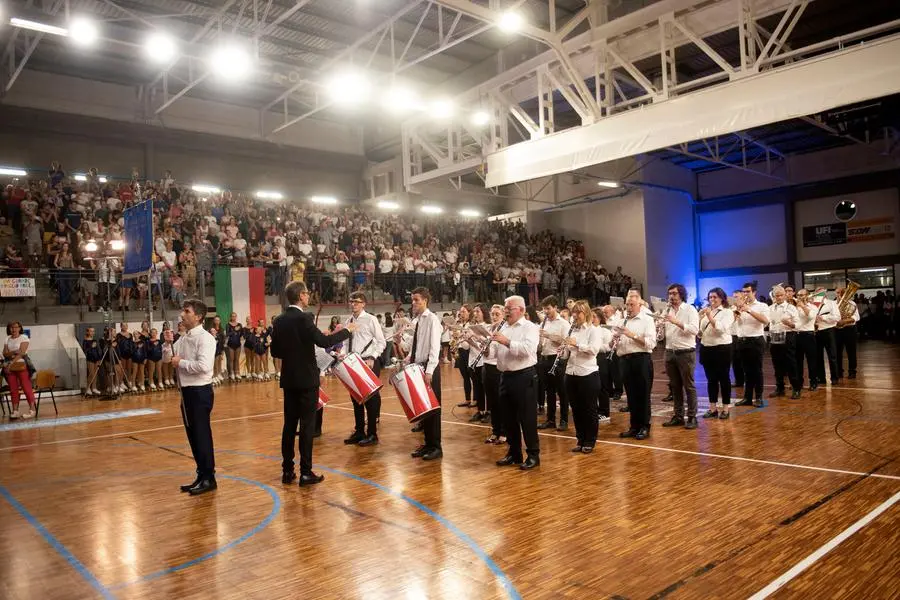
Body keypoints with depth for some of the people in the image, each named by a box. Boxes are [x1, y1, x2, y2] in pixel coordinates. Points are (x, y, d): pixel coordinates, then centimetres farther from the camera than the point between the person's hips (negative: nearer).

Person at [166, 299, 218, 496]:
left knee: (202, 435, -1)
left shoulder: (205, 338, -15)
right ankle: (202, 475, 26)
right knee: (193, 435, 15)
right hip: (186, 391, 9)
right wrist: (168, 343, -1)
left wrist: (181, 363, -14)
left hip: (200, 391, -8)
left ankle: (208, 478, 10)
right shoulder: (183, 338, 10)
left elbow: (203, 366, -26)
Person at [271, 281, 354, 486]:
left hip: (289, 379, 7)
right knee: (307, 425, -2)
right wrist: (346, 330, -10)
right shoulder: (304, 318, -14)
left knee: (289, 424, 11)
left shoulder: (279, 321, 7)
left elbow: (275, 351, 12)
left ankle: (287, 470, 16)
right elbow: (324, 341, -22)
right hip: (307, 379, -7)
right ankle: (306, 472, 1)